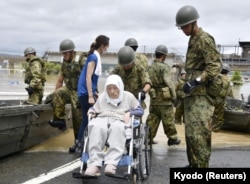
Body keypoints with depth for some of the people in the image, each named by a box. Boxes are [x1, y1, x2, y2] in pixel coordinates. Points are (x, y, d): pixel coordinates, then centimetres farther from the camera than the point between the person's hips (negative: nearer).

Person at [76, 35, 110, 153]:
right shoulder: (93, 57, -15)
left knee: (87, 119, 12)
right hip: (86, 92, -9)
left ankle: (79, 144, 19)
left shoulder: (96, 56, 12)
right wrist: (90, 96, -22)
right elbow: (88, 77, -20)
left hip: (87, 92, 9)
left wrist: (94, 93, 23)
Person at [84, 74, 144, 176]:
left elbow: (140, 110, 15)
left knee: (117, 128, -42)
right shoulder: (102, 97, 29)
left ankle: (111, 163, -56)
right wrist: (91, 110, 9)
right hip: (102, 119, 2)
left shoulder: (128, 96, 19)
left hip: (119, 120, -2)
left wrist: (129, 113, -4)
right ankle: (94, 164, -50)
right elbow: (94, 108, 34)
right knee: (97, 128, -38)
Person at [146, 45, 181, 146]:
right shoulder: (164, 67, -13)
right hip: (164, 98, -6)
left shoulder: (150, 68, 9)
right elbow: (169, 82, -15)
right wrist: (174, 95, -7)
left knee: (152, 118, 11)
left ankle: (148, 137, 11)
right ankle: (172, 138, 12)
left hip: (154, 99, 7)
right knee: (168, 119, 3)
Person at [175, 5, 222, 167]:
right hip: (192, 94, 10)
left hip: (201, 94, -10)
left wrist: (195, 81, -25)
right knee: (190, 132, 14)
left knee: (199, 133, -11)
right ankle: (194, 164, 24)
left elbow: (215, 66, -19)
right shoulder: (193, 39, 18)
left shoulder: (205, 39, -11)